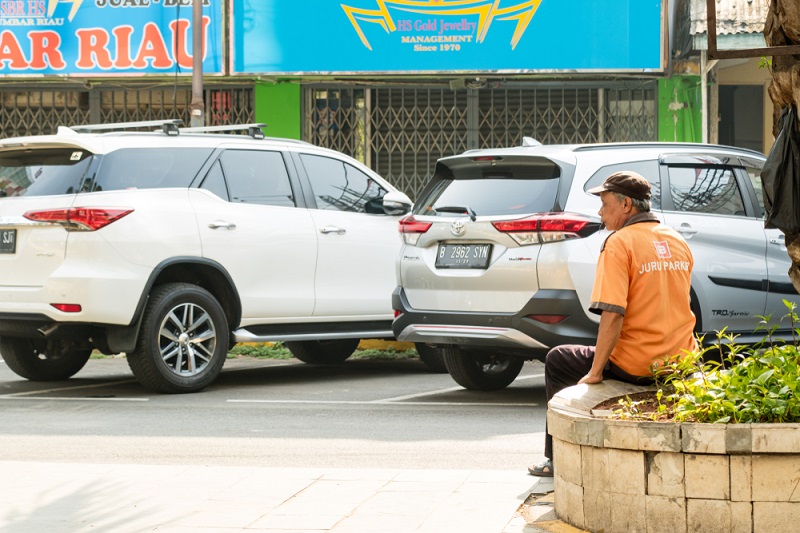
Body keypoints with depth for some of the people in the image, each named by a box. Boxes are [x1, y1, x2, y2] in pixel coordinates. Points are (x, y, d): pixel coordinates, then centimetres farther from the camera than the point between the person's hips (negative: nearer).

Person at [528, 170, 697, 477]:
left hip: (636, 367, -7)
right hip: (680, 364, 7)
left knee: (558, 361, 15)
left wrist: (594, 373, -17)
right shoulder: (678, 242, 11)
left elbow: (612, 314, -21)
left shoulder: (620, 242, -13)